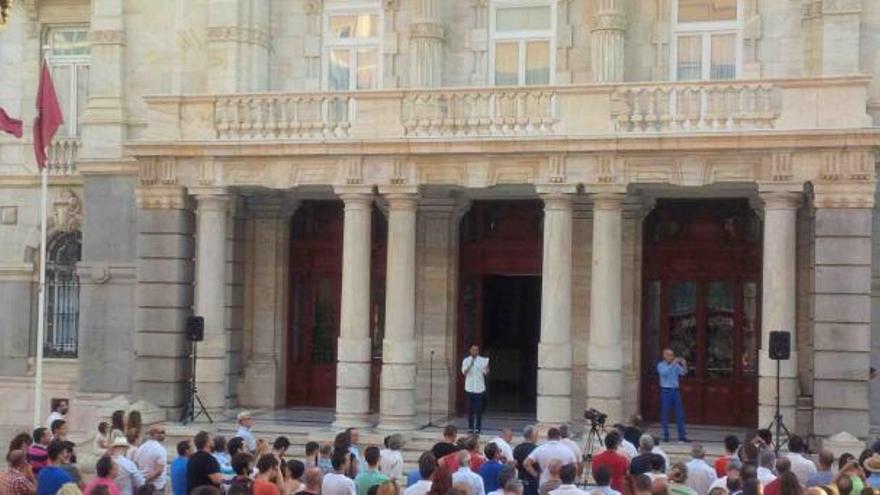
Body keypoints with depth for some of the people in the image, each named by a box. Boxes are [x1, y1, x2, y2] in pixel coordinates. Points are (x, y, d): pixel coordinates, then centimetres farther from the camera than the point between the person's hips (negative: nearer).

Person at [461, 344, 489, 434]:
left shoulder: (483, 360, 3)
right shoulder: (466, 360, 4)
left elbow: (486, 372, -7)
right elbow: (464, 372, -10)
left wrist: (487, 367, -29)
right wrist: (469, 366, -29)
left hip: (480, 388, 0)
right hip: (469, 388, 0)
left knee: (479, 409, -1)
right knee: (470, 409, 3)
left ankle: (478, 427, 5)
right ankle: (470, 427, 10)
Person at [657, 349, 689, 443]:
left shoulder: (676, 365, 9)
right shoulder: (660, 365, -1)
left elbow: (683, 373, -4)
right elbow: (664, 372, -21)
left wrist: (684, 364, -21)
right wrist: (672, 364, -25)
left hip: (675, 390, 3)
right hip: (666, 391, -3)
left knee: (679, 413, 1)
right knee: (665, 414, 0)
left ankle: (682, 435, 2)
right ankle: (666, 435, 6)